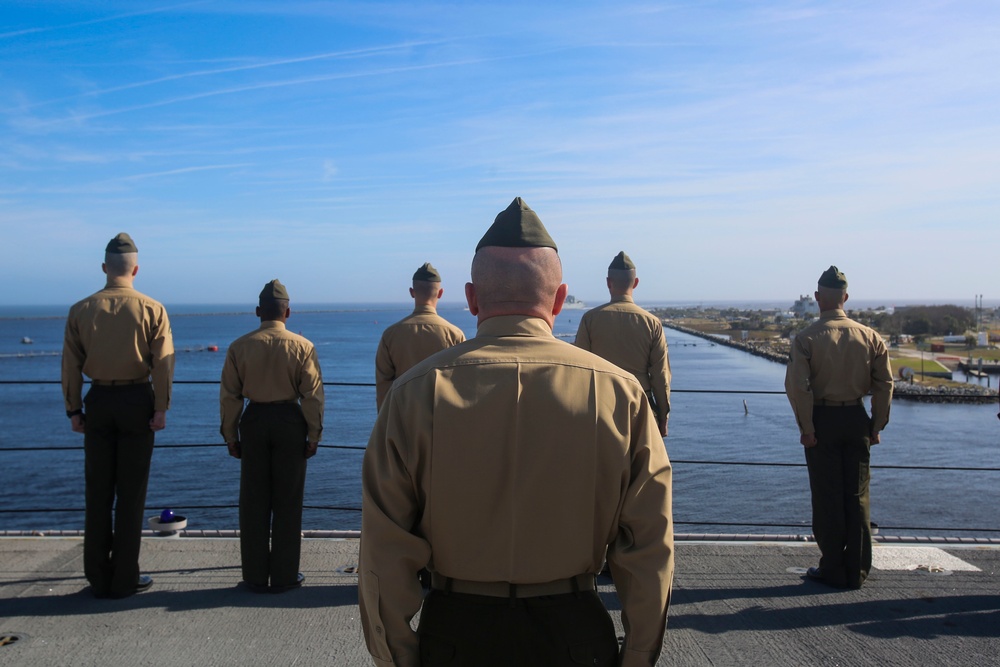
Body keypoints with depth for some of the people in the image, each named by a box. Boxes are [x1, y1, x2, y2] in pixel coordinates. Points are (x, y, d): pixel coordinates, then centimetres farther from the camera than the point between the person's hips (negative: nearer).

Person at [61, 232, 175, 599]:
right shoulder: (152, 310, -6)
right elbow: (163, 363, -10)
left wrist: (73, 409, 7)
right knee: (131, 492, 5)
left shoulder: (81, 310, 1)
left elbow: (71, 364, 2)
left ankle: (98, 578, 18)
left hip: (98, 401, 2)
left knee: (97, 490, 11)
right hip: (136, 400, -2)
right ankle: (124, 579, 11)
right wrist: (161, 408, -6)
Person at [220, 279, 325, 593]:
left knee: (253, 503, 11)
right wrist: (314, 434, 1)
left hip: (253, 421, 2)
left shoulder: (240, 346, -1)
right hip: (290, 422, -1)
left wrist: (230, 435, 9)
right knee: (287, 503, 8)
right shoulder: (302, 347, -5)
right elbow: (313, 396, -6)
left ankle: (255, 576, 18)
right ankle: (283, 576, 14)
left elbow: (229, 396, 1)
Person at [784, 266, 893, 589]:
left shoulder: (807, 338, -10)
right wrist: (877, 426, 8)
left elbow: (797, 386, -16)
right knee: (858, 496, 11)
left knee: (827, 497, 6)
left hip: (822, 419, -3)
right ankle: (857, 571, 18)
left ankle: (833, 569, 13)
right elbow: (885, 384, 2)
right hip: (857, 419, 3)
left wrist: (806, 428, -9)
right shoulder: (870, 336, 1)